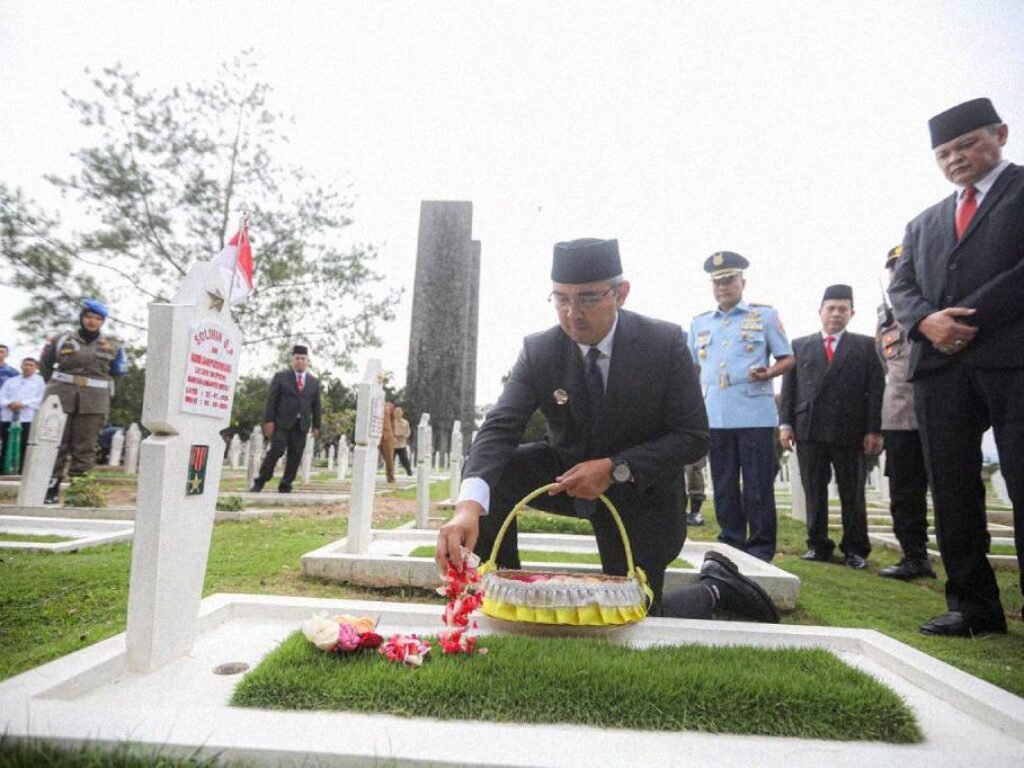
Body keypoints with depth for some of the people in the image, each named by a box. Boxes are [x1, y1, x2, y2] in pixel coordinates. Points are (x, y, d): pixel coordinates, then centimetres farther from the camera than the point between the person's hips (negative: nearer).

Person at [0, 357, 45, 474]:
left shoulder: (40, 381, 9)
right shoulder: (10, 381, 23)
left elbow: (41, 399, -4)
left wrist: (23, 404, -15)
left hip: (27, 418, -4)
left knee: (24, 447, -6)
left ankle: (22, 472, -4)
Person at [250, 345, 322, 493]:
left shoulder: (314, 381, 12)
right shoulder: (280, 376, 4)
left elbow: (316, 405, 13)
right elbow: (271, 400, 0)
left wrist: (316, 426, 9)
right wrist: (268, 420, -8)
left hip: (301, 425, 3)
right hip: (282, 422, -3)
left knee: (295, 456, 2)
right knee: (276, 450, -11)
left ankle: (285, 486, 12)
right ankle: (259, 482, 3)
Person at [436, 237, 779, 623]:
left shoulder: (665, 343, -19)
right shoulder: (538, 350, -16)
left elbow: (693, 437, -16)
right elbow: (499, 429, -26)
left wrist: (616, 469, -30)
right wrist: (469, 505, -44)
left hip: (639, 492, -2)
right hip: (567, 473, 2)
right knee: (492, 470, -23)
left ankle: (714, 588, 31)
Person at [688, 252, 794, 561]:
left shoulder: (765, 315, 6)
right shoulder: (699, 323, 16)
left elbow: (787, 357, 6)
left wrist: (768, 373, -14)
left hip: (755, 415, -3)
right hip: (714, 417, 4)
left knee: (758, 487, 0)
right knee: (723, 486, 9)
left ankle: (761, 548, 12)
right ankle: (731, 544, 21)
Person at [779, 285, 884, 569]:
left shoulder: (866, 346, 10)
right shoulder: (800, 345, 14)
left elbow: (876, 390, 2)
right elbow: (789, 387, 9)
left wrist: (874, 430, -6)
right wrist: (785, 423, 0)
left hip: (850, 432, -1)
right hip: (809, 429, 1)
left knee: (852, 494, 6)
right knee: (814, 492, 5)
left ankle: (855, 549, 16)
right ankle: (818, 546, 13)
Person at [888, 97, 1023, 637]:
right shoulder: (923, 223, 24)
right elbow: (901, 287, 14)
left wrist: (969, 317, -11)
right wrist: (926, 320, -7)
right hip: (941, 364, 5)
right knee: (952, 491, 4)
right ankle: (973, 606, 12)